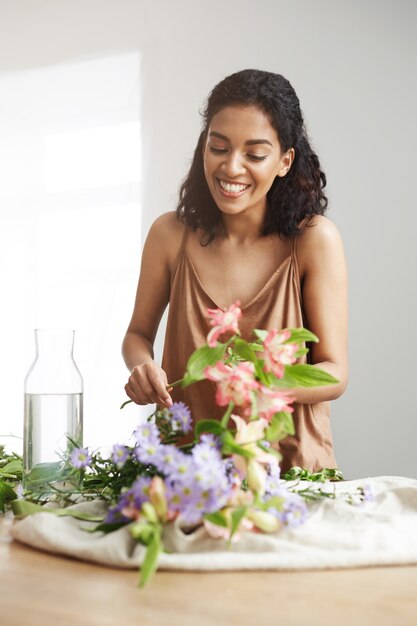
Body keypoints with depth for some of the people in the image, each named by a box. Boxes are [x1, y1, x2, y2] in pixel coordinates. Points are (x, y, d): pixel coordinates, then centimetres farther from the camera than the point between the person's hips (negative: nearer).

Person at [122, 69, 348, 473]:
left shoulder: (314, 239, -8)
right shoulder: (170, 234, -2)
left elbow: (335, 373, -6)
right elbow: (138, 333, 12)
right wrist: (142, 367, -11)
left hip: (291, 463, -1)